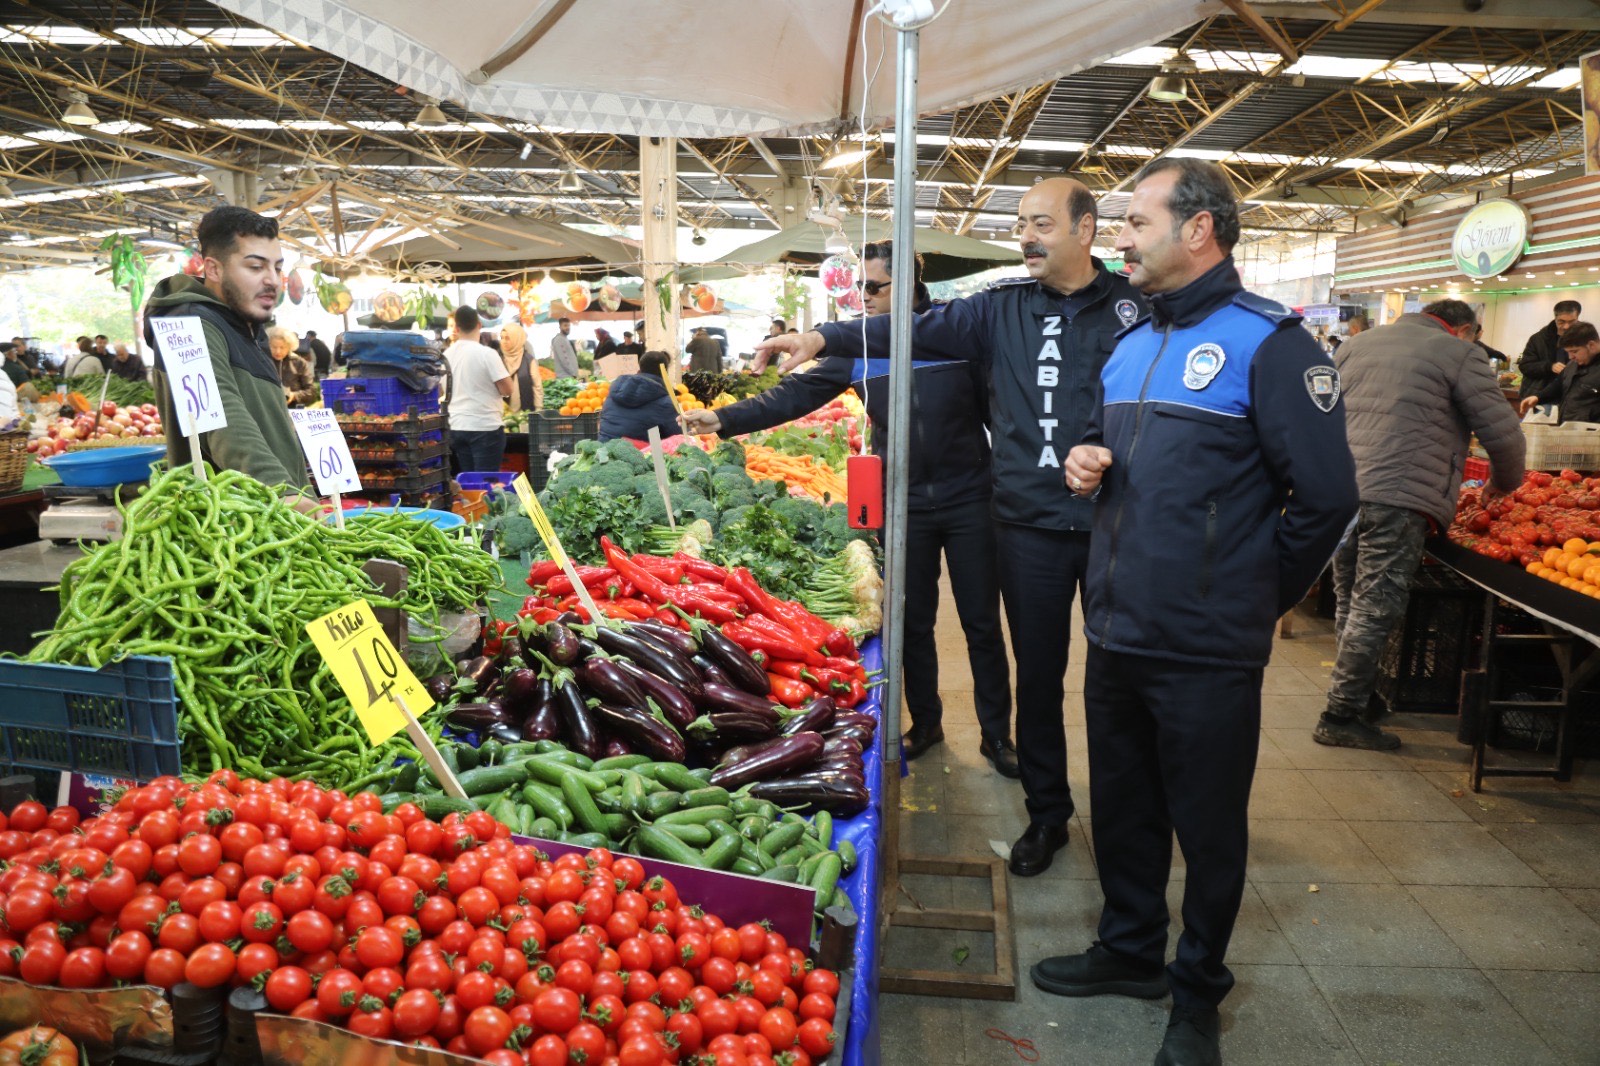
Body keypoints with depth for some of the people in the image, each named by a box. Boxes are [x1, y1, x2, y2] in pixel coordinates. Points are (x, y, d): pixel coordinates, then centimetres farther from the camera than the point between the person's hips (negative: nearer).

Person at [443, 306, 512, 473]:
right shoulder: (487, 354, -12)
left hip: (457, 427, 6)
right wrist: (503, 364, 6)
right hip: (486, 427, -6)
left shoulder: (447, 355, 6)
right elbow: (507, 390, -11)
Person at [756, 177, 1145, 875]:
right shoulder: (1003, 309, 7)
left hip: (1112, 524, -2)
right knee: (1038, 671, 12)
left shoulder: (1134, 305, -1)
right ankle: (1047, 813, 29)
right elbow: (913, 329, -1)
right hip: (1029, 523, 3)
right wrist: (823, 337, -13)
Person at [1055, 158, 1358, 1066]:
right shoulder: (1131, 343, 12)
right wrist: (1090, 462, 2)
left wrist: (1260, 599, -3)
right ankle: (1130, 949, 40)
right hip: (1116, 633, 7)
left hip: (1207, 652, -7)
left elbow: (1327, 496, -13)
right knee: (1124, 809, 20)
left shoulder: (1268, 342, -12)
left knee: (1209, 827, 10)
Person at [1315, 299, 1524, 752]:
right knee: (1375, 609, -2)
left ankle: (1357, 696, 27)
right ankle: (1342, 715, 1)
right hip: (1400, 498, -6)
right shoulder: (1460, 353, 3)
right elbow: (1503, 432, 1)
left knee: (1351, 603, 16)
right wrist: (1504, 484, 18)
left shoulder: (1356, 345, 20)